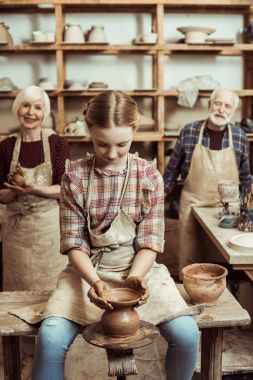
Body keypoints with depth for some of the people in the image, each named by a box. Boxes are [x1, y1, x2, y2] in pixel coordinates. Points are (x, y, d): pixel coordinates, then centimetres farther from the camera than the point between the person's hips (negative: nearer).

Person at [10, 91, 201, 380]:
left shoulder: (149, 176, -5)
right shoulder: (74, 176, -6)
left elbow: (149, 242, -4)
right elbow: (74, 243, -5)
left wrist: (135, 276, -22)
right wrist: (94, 280, -21)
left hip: (139, 268, 1)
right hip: (87, 270, 0)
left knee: (186, 334, -19)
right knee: (51, 338, -25)